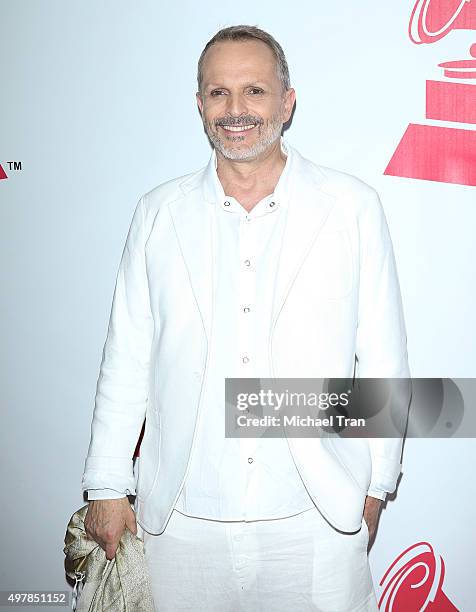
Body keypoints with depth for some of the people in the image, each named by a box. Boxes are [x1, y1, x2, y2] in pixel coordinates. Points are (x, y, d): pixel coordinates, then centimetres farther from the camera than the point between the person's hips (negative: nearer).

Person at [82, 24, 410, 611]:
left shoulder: (353, 205, -2)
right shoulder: (158, 212, 3)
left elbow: (383, 357, 1)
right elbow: (126, 359, 5)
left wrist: (375, 487, 3)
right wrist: (107, 487, 6)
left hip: (319, 517, 0)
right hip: (182, 520, 1)